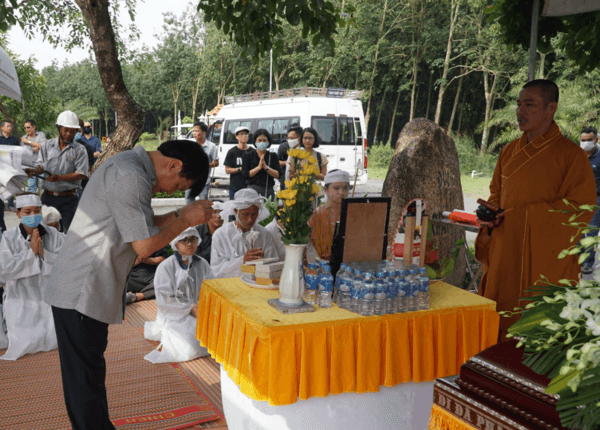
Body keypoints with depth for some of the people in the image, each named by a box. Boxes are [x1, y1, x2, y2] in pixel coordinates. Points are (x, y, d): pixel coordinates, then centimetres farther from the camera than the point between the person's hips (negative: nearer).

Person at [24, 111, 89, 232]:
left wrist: (59, 177, -18)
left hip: (68, 198, -3)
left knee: (69, 230, -7)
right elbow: (41, 166, 7)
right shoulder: (47, 145, 10)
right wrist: (34, 171, -17)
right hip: (48, 196, 3)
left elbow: (81, 174, -8)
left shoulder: (79, 150, 0)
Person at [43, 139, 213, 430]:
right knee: (85, 379, 1)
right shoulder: (131, 178, -22)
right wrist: (186, 220, -10)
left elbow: (139, 227, 18)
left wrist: (180, 214, 7)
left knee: (90, 372, 20)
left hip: (83, 290, 10)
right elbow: (144, 245, -21)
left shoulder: (128, 166, 12)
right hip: (82, 293, -10)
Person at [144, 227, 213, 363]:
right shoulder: (165, 267, -8)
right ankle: (166, 337, 8)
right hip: (174, 316, -6)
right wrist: (190, 308, -18)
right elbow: (164, 301, -12)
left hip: (199, 313, 6)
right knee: (190, 350, -27)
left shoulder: (202, 264, 7)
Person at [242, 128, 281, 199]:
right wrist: (259, 167, -10)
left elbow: (278, 175, 1)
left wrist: (266, 167, -11)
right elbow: (245, 175, -3)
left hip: (269, 191, 1)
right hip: (253, 189, -1)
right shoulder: (248, 156, 8)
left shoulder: (273, 156, 12)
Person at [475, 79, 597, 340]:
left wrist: (519, 215, -15)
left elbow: (581, 208, -11)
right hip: (505, 258, 6)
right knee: (500, 329, 8)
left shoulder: (571, 155, -7)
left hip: (547, 260, -5)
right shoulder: (509, 152, 12)